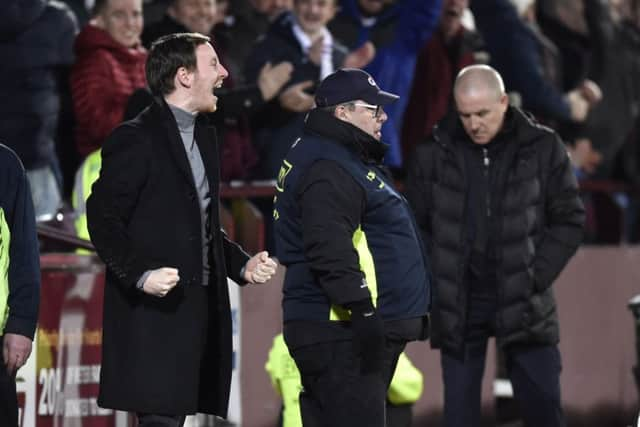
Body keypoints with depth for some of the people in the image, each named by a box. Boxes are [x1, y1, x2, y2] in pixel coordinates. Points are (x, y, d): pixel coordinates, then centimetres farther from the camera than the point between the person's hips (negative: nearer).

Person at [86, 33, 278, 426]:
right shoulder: (136, 139, -8)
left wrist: (242, 265, 12)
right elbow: (103, 218, -13)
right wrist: (141, 274, -23)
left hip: (198, 304, 8)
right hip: (154, 310, -8)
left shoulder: (203, 135, 19)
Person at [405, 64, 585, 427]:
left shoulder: (543, 148, -2)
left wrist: (537, 277, -8)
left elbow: (569, 219, 1)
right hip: (457, 305, 1)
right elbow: (416, 226, 8)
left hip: (523, 303, -1)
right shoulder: (434, 155, 0)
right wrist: (436, 284, -3)